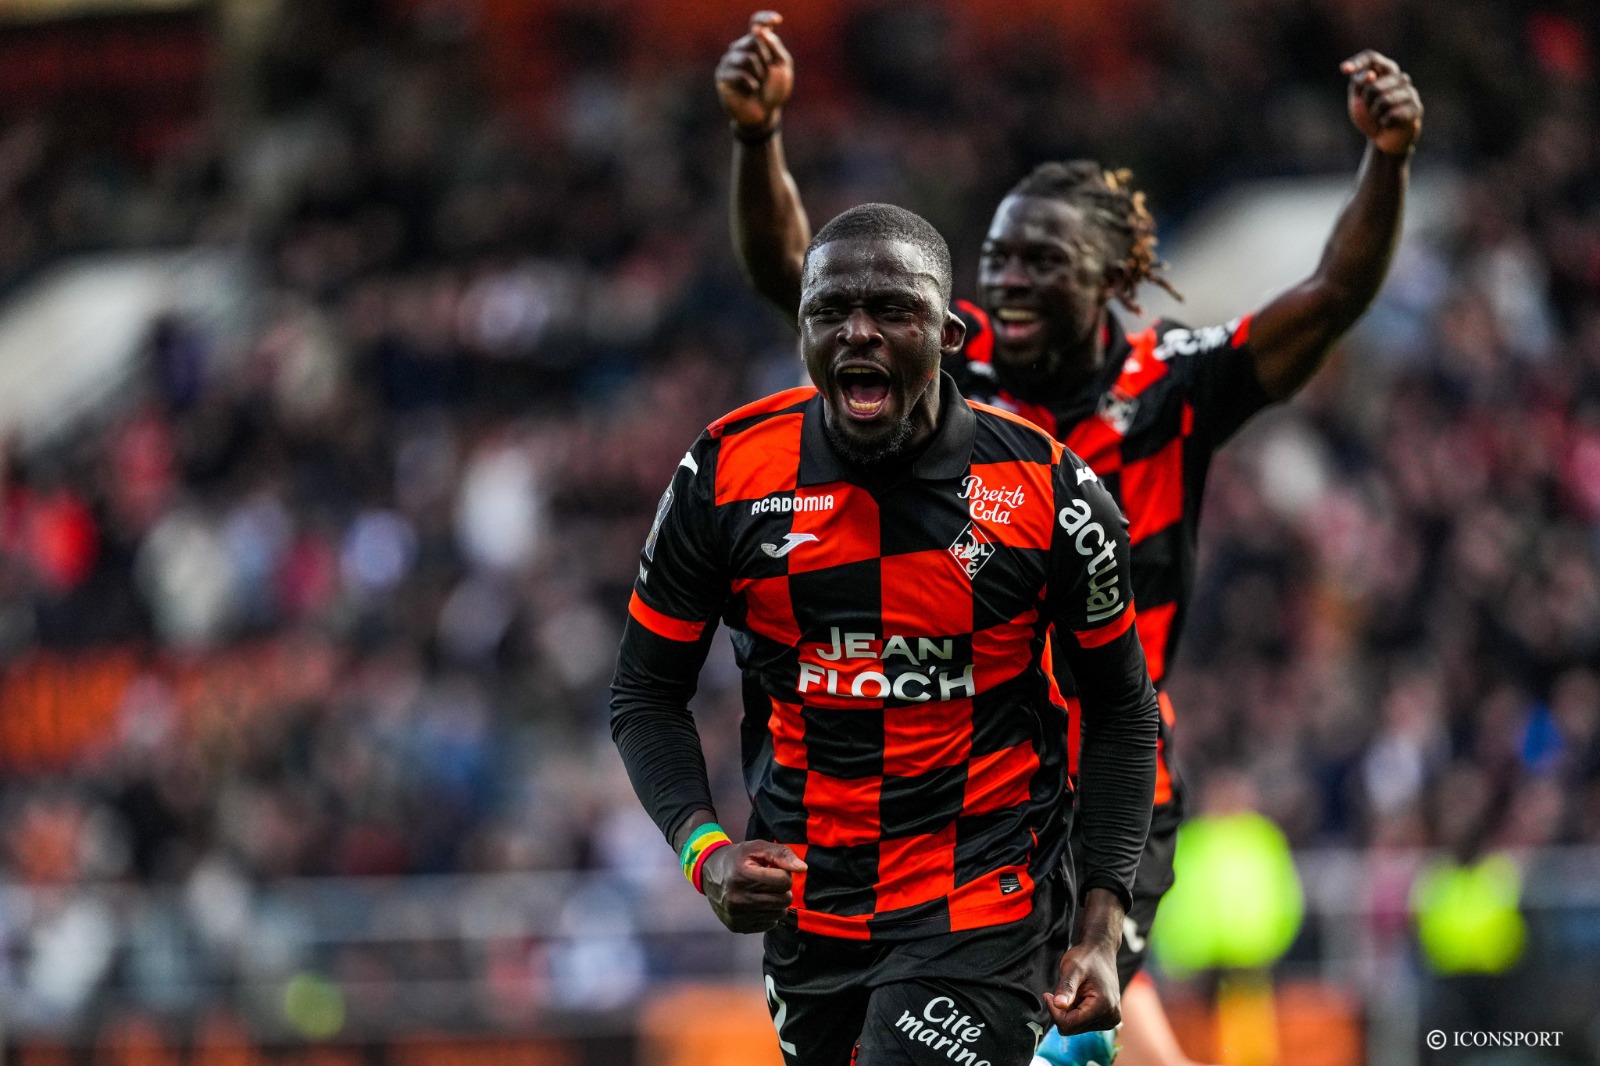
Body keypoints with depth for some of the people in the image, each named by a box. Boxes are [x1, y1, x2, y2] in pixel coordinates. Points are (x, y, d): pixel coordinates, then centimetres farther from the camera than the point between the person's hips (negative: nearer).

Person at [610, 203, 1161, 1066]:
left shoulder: (1048, 497, -8)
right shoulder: (725, 477, -5)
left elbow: (1120, 713, 4)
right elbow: (647, 694, 5)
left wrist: (1100, 933, -3)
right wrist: (705, 851, -13)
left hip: (979, 915, -3)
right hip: (807, 914, 3)